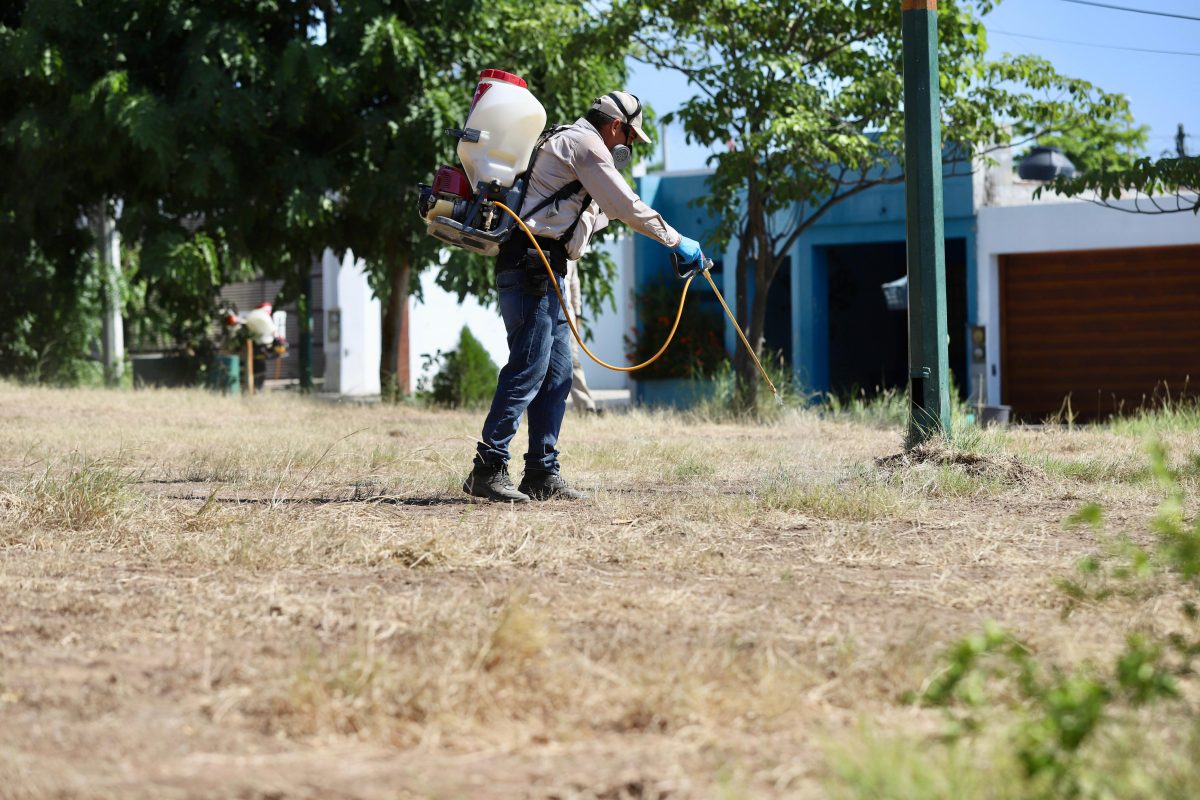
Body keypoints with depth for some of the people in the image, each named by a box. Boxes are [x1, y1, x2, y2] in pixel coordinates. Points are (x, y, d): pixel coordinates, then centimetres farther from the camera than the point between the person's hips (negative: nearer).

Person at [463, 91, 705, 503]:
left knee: (556, 375, 9)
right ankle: (487, 468, -16)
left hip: (544, 272, 11)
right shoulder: (585, 143, -5)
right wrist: (677, 241, 1)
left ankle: (542, 474, 9)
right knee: (528, 368, -14)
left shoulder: (565, 143, 27)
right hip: (531, 266, -11)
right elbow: (628, 206, -7)